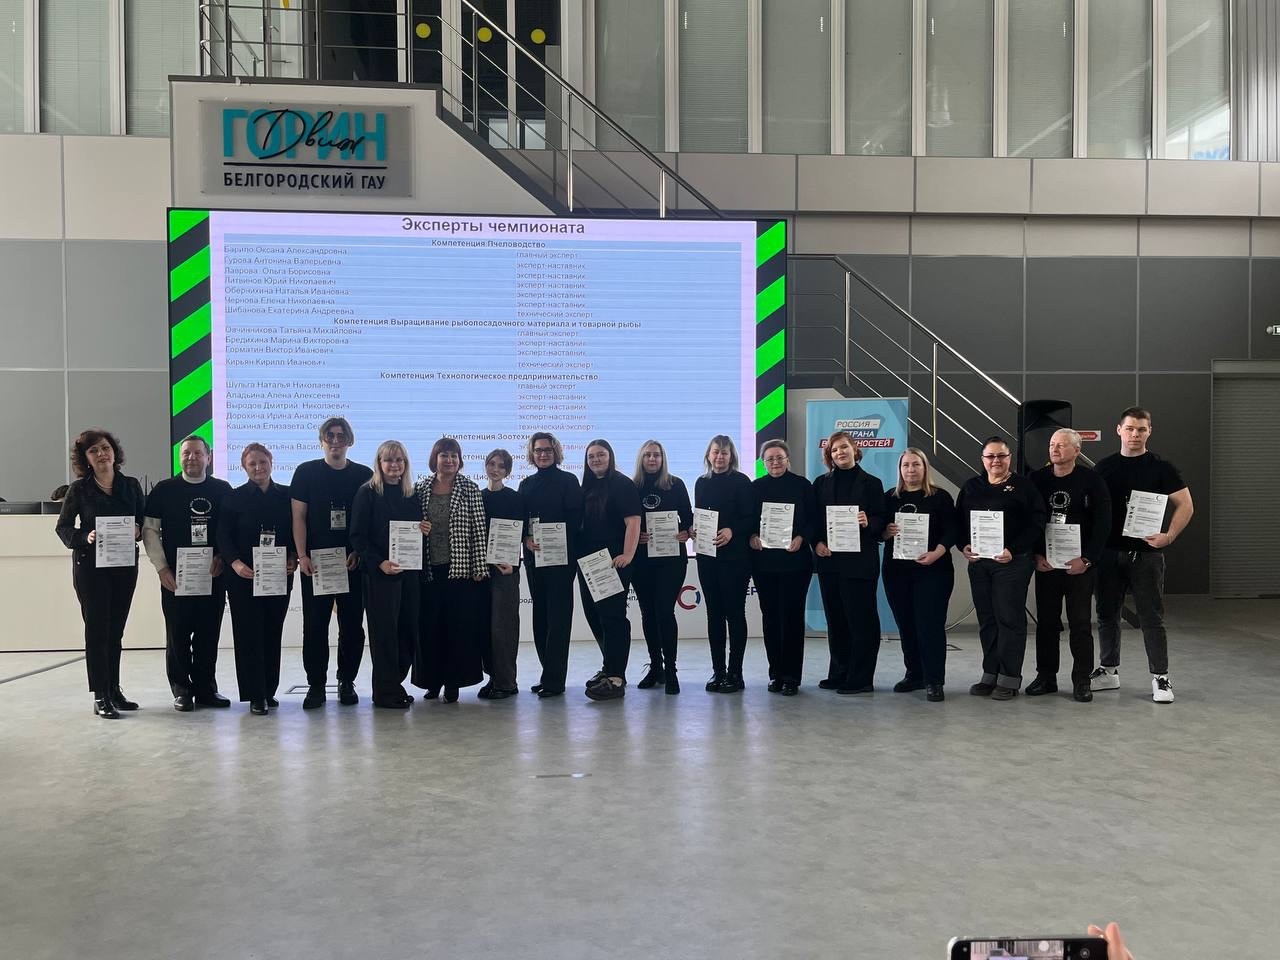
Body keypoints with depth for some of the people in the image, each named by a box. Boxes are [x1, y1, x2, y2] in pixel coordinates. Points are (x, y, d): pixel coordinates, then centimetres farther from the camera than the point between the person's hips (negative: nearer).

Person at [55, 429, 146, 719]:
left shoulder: (131, 486, 6)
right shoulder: (79, 488, -1)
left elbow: (144, 521, 10)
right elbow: (63, 526, 1)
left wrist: (138, 530, -12)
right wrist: (85, 537, -17)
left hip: (125, 564, 3)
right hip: (90, 565, -3)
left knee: (116, 629, 10)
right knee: (97, 628, -3)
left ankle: (114, 690, 19)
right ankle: (100, 697, 1)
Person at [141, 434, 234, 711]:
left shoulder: (222, 490, 7)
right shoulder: (164, 490, 4)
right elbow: (150, 530, 3)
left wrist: (222, 557, -3)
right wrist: (162, 568, -4)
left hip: (213, 575, 1)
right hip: (175, 577, -1)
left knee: (209, 635, 5)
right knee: (178, 635, 3)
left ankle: (206, 689, 16)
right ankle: (182, 691, 13)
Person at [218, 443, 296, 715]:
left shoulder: (286, 496, 8)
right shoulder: (234, 498, 2)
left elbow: (297, 532, 10)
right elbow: (223, 536, -2)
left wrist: (293, 558, -6)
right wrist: (235, 563, -17)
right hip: (244, 577, -2)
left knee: (273, 633, 8)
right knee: (249, 634, -2)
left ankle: (269, 691, 19)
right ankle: (255, 696, 2)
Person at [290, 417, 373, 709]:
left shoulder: (364, 475, 6)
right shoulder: (306, 472, 4)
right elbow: (299, 517, 1)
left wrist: (358, 552, -4)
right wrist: (302, 556, -8)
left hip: (352, 562, 1)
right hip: (315, 562, -1)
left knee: (352, 625, 5)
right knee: (314, 626, 2)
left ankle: (347, 682, 17)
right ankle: (316, 685, 10)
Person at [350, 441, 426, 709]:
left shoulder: (412, 495, 13)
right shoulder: (367, 494, -3)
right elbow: (357, 536, -8)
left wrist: (424, 531, -3)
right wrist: (380, 563, -18)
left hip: (409, 571, 5)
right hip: (379, 573, -5)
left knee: (408, 630, 7)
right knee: (384, 631, -1)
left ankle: (395, 683, 21)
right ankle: (386, 692, 9)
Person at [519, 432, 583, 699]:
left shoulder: (568, 481, -1)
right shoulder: (527, 484, 14)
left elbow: (575, 519, -8)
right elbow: (519, 519, 10)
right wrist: (527, 539, -9)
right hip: (534, 557, 6)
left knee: (558, 614, -5)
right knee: (540, 613, 9)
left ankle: (554, 679, -4)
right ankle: (549, 673, 19)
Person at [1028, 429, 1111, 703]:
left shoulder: (1091, 481, -3)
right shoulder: (1037, 480, 4)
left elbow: (1102, 524, -6)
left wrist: (1087, 559, -13)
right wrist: (1036, 555, -4)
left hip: (1080, 564, -3)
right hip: (1045, 563, 3)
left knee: (1080, 622, 1)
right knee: (1046, 621, 8)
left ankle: (1081, 681, 10)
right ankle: (1046, 677, 17)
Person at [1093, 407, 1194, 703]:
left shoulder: (1161, 468, -1)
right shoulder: (1104, 467, 8)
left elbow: (1186, 505, -2)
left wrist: (1169, 536, -15)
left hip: (1146, 553, -3)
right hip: (1109, 553, 4)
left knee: (1151, 617, -1)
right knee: (1107, 614, 10)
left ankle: (1160, 678, 8)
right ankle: (1108, 671, 22)